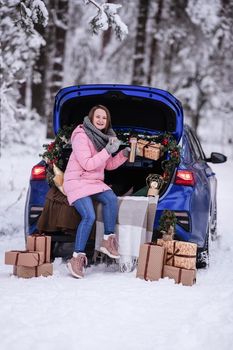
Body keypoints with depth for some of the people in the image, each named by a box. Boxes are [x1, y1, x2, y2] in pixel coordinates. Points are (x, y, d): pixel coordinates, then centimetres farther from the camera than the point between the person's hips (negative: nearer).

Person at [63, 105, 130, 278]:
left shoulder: (103, 137, 12)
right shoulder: (81, 136, -12)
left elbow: (109, 165, 18)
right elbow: (87, 164, -18)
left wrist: (124, 154, 2)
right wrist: (108, 151, -22)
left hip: (94, 182, 7)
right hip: (76, 181, -7)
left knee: (111, 198, -25)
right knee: (89, 216, -26)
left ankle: (108, 241, -18)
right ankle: (78, 258, -20)